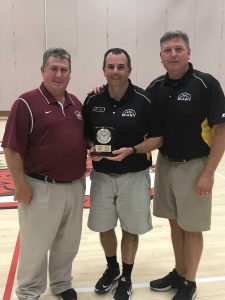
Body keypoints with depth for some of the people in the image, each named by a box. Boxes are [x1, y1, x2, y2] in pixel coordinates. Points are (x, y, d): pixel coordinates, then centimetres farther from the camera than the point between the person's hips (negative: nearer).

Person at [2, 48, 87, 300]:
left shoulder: (75, 103, 7)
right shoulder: (27, 103, -13)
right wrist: (20, 184, -15)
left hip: (75, 186, 6)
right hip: (42, 188, -6)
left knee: (68, 243, 20)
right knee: (36, 246, 11)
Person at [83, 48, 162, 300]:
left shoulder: (143, 100, -11)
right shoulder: (92, 100, -3)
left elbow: (158, 138, -7)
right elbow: (85, 135, 7)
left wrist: (131, 150, -22)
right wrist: (91, 149, -14)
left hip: (133, 176, -3)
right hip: (101, 175, 3)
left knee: (130, 228, 11)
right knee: (103, 226, 15)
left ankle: (126, 277, 33)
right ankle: (111, 268, 42)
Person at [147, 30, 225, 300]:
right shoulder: (156, 87, 2)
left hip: (193, 166, -5)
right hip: (164, 164, 5)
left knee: (191, 227, 7)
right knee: (174, 222, 17)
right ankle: (178, 273, 35)